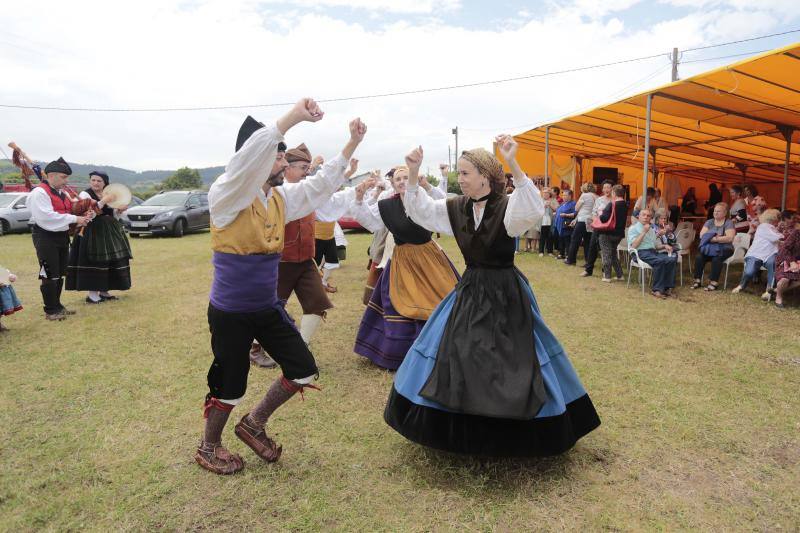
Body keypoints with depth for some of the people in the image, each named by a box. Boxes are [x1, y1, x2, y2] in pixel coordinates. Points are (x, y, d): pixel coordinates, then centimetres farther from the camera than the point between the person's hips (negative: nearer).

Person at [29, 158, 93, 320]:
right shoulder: (39, 193, -14)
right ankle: (50, 310, 6)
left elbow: (71, 211, 17)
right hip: (46, 237, -9)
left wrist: (84, 216, -5)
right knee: (49, 275, -3)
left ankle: (57, 305, 26)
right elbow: (47, 216, -25)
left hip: (62, 236, 9)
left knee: (60, 274, 15)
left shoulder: (63, 193, 14)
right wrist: (74, 218, -24)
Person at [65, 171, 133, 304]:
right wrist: (103, 201, -24)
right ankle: (92, 293, -4)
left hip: (109, 232, 7)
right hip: (92, 232, -7)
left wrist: (119, 210, 1)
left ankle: (104, 290, 18)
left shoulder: (108, 194, 14)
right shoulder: (85, 194, -5)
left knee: (110, 261, 7)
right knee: (93, 262, -9)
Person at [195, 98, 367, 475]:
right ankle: (208, 447, 38)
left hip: (268, 306, 7)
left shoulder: (280, 197, 4)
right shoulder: (227, 195, -17)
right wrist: (293, 117, -40)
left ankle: (254, 424, 31)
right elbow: (248, 156, -36)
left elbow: (321, 185, 13)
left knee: (303, 372, 8)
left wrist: (352, 144, 10)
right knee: (229, 386, 8)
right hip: (230, 312, -7)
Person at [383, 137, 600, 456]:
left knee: (510, 361, 1)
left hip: (505, 293, -5)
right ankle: (462, 431, 30)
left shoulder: (507, 207, -14)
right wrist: (413, 174, -11)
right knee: (457, 360, 10)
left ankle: (515, 434, 24)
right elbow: (419, 211, 3)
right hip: (469, 291, 6)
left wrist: (512, 164, -43)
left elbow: (534, 209, -34)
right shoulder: (457, 208, 2)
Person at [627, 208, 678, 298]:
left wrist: (664, 246, 4)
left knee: (672, 259, -21)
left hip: (653, 252, 7)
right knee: (660, 261, -33)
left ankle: (667, 288, -18)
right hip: (641, 253, -7)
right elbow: (633, 246, -10)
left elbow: (657, 245, 26)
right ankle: (657, 290, -25)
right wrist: (644, 232, -11)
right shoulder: (633, 228, 5)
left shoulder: (652, 230, 27)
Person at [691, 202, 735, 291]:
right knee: (699, 257, -25)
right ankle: (697, 280, -18)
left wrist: (714, 239, -17)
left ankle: (714, 282, -29)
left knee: (716, 259, -34)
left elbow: (729, 238, -16)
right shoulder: (709, 222, 12)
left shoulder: (729, 223, -1)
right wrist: (714, 237, -15)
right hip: (709, 248, 4)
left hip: (724, 249, -4)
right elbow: (702, 235, 0)